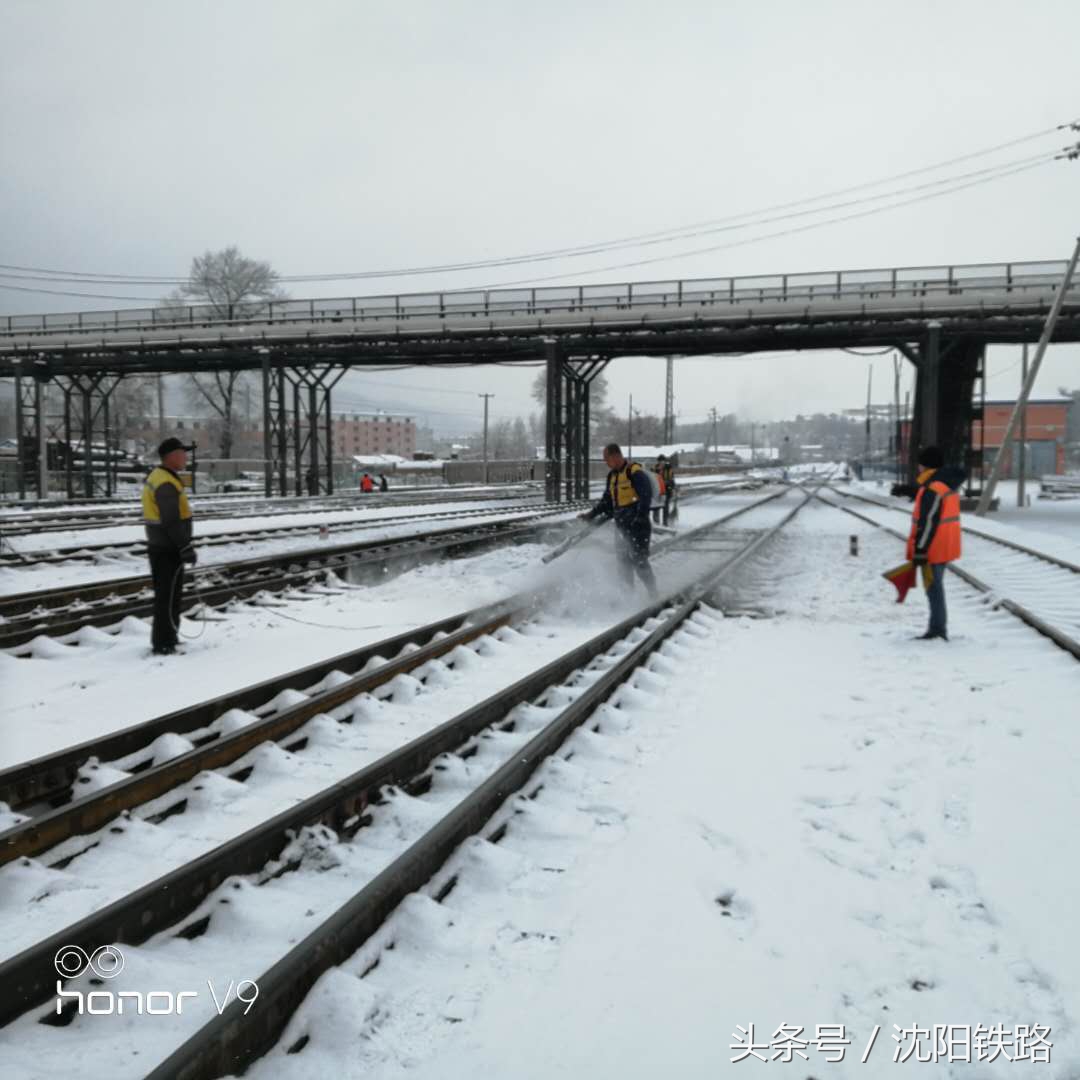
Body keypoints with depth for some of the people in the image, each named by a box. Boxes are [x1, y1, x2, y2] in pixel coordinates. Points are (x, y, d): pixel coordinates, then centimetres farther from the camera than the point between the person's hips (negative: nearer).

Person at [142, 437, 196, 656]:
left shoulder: (157, 476, 13)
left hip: (160, 546, 10)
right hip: (168, 549, -10)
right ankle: (164, 644, 0)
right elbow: (172, 522, -24)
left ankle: (163, 640, 27)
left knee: (164, 595, 18)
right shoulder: (167, 484, -20)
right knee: (169, 597, -4)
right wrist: (186, 548, -21)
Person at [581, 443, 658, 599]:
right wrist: (592, 514, 13)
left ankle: (654, 595, 1)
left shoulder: (634, 472, -15)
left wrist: (640, 517, -29)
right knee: (623, 561, 11)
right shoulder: (612, 475, 12)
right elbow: (607, 500, 20)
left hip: (637, 526, -9)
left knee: (639, 561, -9)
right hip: (621, 525, 9)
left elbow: (646, 496, -22)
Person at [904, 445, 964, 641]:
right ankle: (939, 628, 23)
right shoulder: (949, 482, 10)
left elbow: (927, 523, -23)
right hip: (946, 544, 10)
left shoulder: (931, 489, -21)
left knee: (933, 586, -3)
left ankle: (938, 628, 1)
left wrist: (920, 550, -21)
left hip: (933, 546, -10)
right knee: (936, 584, 17)